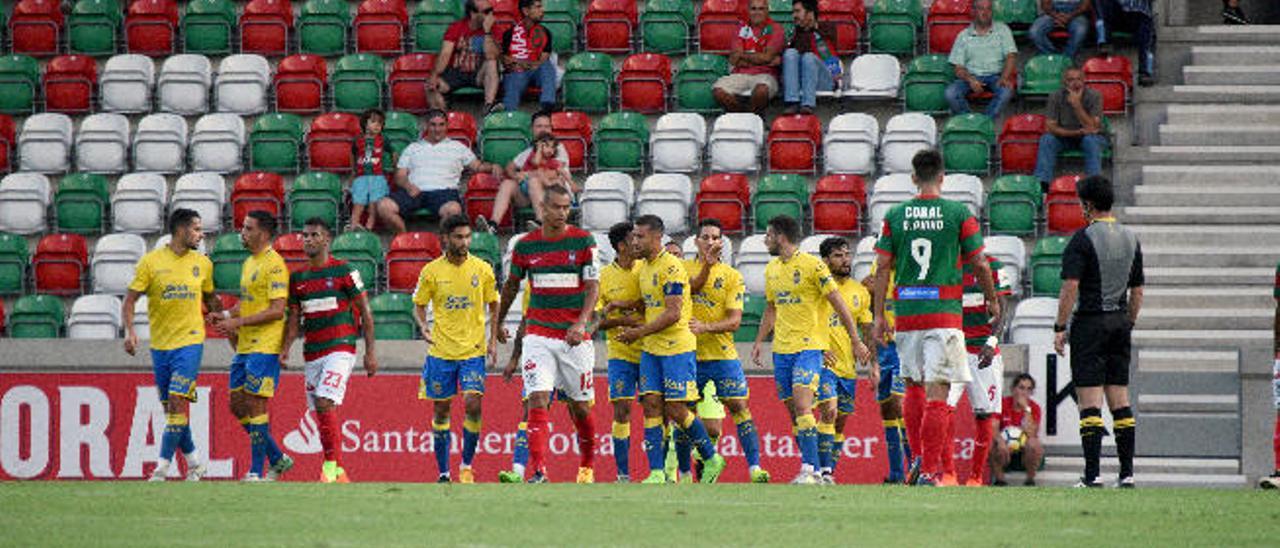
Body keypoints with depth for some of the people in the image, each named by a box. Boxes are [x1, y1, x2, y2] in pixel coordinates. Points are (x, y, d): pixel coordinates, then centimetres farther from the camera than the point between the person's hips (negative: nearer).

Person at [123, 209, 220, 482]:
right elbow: (130, 300, -1)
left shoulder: (202, 264, 7)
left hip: (190, 341, -1)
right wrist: (129, 330, -16)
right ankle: (195, 462, 21)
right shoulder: (150, 262, -1)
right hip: (160, 344, 1)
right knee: (170, 408, 6)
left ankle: (163, 468, -12)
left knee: (177, 403, -13)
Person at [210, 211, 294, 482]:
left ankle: (256, 472, -4)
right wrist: (226, 315, 8)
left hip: (264, 347, -10)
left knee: (255, 406, -8)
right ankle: (277, 459, 19)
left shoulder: (274, 264, -12)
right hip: (245, 346, 10)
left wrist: (239, 322, -18)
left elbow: (277, 310, -17)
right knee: (238, 406, 9)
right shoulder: (250, 263, 17)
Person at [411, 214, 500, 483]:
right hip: (441, 350, 1)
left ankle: (467, 465, 3)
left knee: (473, 405, -14)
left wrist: (494, 340, 3)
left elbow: (494, 306, 11)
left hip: (473, 350, -1)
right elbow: (419, 305, 10)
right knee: (441, 411, 4)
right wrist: (424, 327, -9)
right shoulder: (431, 271, 0)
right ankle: (443, 472, 12)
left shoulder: (482, 269, 1)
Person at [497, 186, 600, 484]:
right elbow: (511, 285, 20)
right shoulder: (526, 245, 4)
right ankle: (539, 471, -21)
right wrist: (498, 322, 29)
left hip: (574, 337, -1)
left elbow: (593, 287, -6)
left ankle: (587, 466, 31)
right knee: (537, 400, -14)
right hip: (538, 334, 1)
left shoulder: (583, 241, -3)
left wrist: (581, 323, -20)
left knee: (580, 406, 9)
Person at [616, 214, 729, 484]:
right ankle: (657, 473, -2)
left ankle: (711, 459, 12)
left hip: (677, 349, -8)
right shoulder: (644, 268, 14)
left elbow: (673, 313, -19)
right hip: (651, 350, 8)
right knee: (651, 406, -1)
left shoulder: (671, 267, -14)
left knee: (676, 410, -7)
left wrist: (640, 332, -16)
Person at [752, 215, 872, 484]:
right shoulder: (771, 269, 13)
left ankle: (809, 468, -23)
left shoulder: (813, 265, -8)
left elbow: (839, 305, -6)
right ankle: (813, 471, 9)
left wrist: (856, 342, -5)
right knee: (794, 412, 5)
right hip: (781, 349, 7)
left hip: (809, 346, -7)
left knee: (802, 405, -20)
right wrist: (759, 341, 17)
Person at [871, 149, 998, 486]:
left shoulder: (895, 216, 4)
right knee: (936, 391, -4)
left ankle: (918, 459, 15)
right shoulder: (959, 215, -3)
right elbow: (979, 264, 1)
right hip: (944, 312, -3)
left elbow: (882, 267, 3)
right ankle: (929, 469, -10)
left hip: (906, 312, 3)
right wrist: (992, 299, 17)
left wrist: (879, 316, 9)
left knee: (914, 387, 17)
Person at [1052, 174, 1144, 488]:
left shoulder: (1083, 239, -10)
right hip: (1120, 321, 6)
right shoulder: (1131, 240, 10)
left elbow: (1070, 287, -16)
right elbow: (1137, 291, 14)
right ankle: (1126, 472, 8)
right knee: (1120, 400, 9)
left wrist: (1060, 328, -12)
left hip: (1090, 321, -6)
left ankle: (1092, 474, -12)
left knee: (1089, 402, -7)